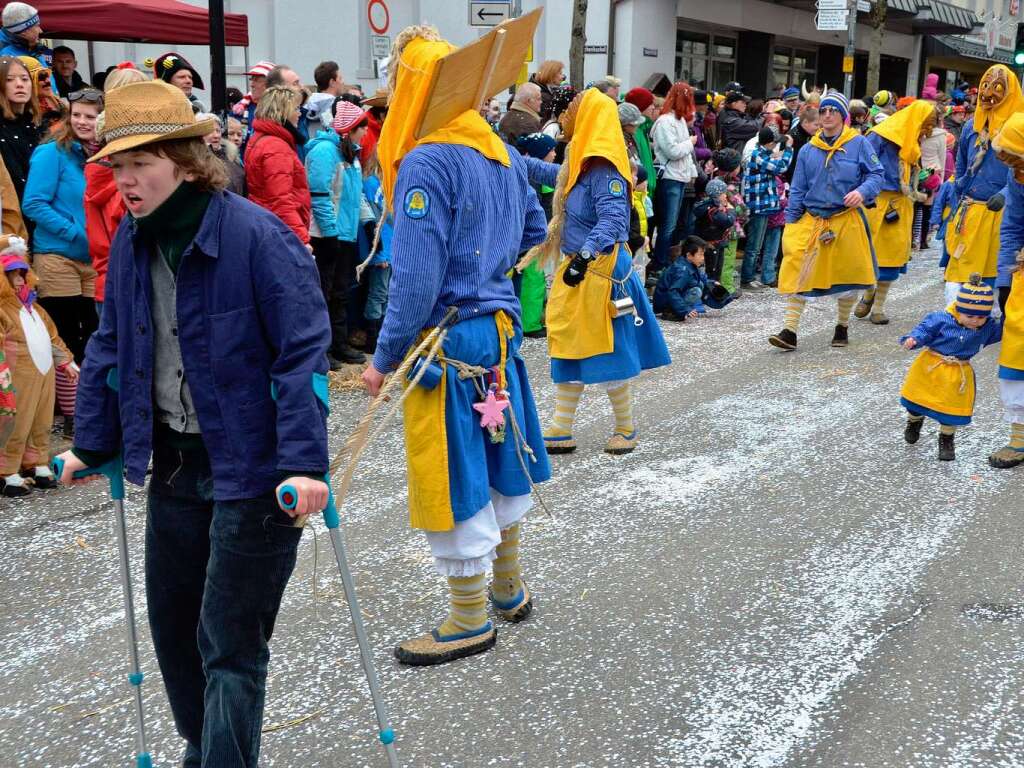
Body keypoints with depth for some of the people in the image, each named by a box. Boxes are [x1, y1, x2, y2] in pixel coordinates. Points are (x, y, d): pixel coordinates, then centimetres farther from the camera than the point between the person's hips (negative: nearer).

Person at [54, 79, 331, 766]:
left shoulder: (258, 237, -19)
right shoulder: (132, 241, 2)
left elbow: (304, 352, -20)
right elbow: (111, 344, 13)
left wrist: (304, 463, -25)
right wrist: (94, 443, 12)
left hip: (253, 469, -7)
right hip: (176, 463, 7)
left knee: (229, 644, 1)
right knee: (171, 621, 19)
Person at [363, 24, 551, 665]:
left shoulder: (425, 164, -18)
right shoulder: (503, 154, 6)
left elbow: (416, 278, -21)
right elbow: (534, 230, 20)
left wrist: (384, 359, -13)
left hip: (448, 342, -8)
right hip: (500, 329, 8)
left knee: (453, 479, 3)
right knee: (497, 462, 20)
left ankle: (472, 621, 16)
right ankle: (509, 589, 36)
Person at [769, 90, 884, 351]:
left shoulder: (858, 144, -1)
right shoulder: (809, 150, 7)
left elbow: (877, 174, 0)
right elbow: (797, 190, 10)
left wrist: (862, 191, -20)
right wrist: (790, 224, 5)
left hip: (847, 219, -1)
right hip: (811, 219, 2)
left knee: (846, 273, 11)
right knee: (797, 271, -10)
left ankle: (842, 326, 32)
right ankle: (790, 331, -6)